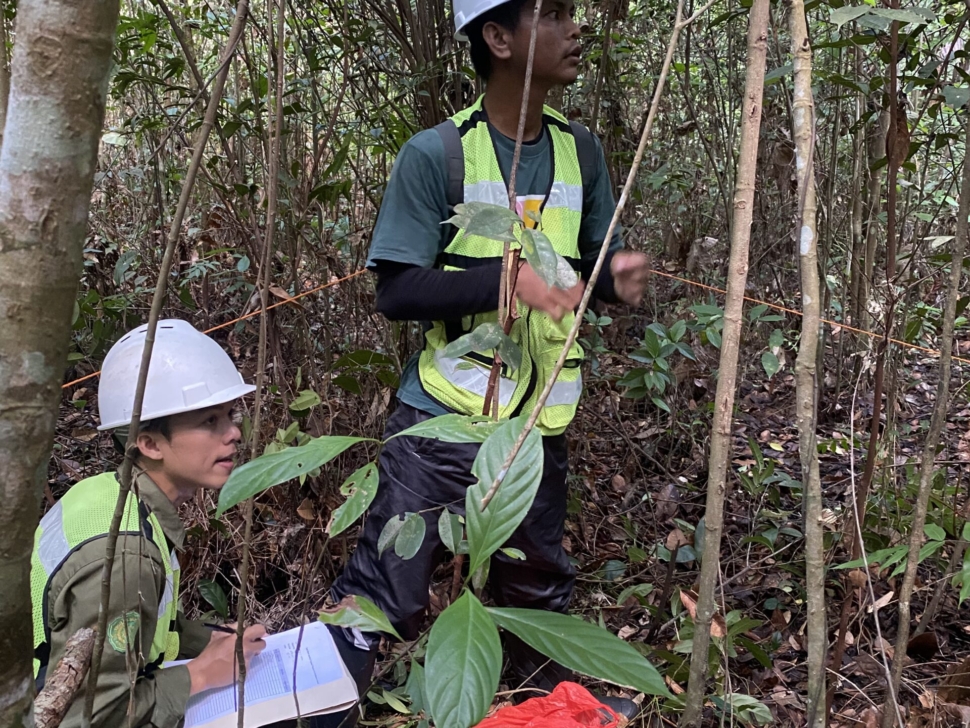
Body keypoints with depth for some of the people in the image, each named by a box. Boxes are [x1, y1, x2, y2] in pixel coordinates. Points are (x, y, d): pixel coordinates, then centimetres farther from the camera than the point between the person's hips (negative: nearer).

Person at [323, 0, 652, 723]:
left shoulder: (581, 151, 5)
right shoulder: (435, 155, -12)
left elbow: (593, 262, 13)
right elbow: (397, 291, -14)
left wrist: (619, 276, -10)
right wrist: (505, 279, -25)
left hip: (541, 424, 5)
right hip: (443, 420, -5)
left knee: (539, 585, 22)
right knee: (381, 592, 1)